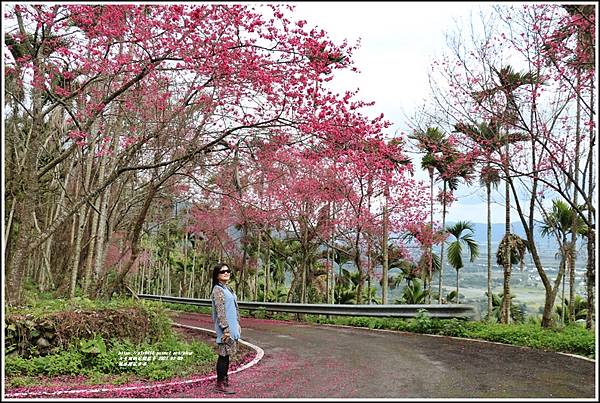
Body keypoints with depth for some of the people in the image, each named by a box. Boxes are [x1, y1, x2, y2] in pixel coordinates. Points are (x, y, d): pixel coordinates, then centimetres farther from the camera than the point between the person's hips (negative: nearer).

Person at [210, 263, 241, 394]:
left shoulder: (227, 289, 16)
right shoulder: (218, 290, -13)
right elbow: (220, 311, -18)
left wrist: (237, 325, 20)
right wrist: (225, 329, -20)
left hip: (231, 327, 9)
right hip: (225, 328, -9)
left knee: (226, 355, 14)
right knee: (224, 355, -3)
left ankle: (224, 379, 22)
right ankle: (220, 384, 4)